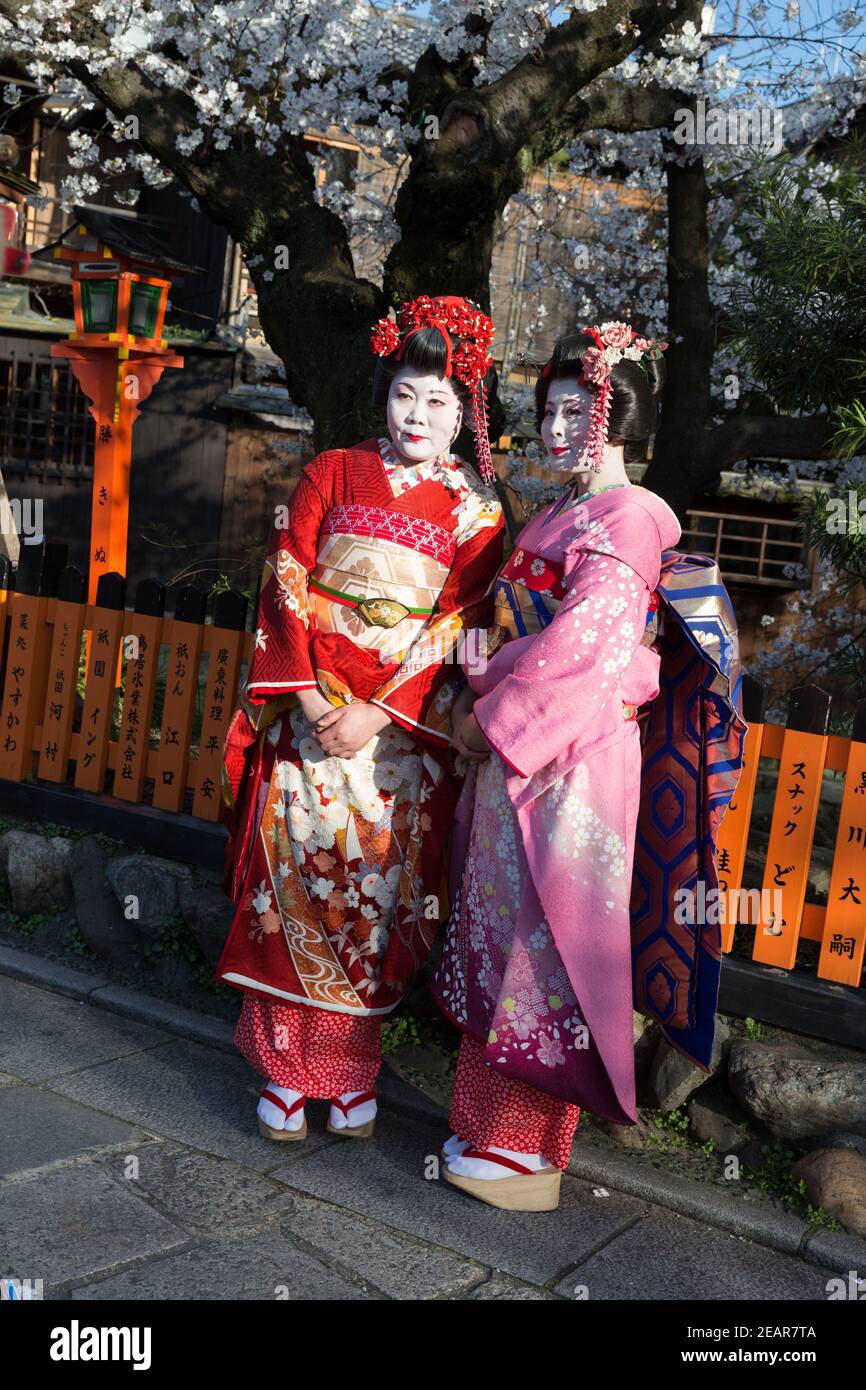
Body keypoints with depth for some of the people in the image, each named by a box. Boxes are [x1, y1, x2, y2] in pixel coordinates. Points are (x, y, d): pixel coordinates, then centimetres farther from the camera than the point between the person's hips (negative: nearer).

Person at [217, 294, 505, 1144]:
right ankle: (286, 1069, 13)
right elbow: (286, 582, 1)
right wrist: (308, 694, -11)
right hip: (310, 708, 1)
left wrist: (376, 714, -14)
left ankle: (351, 1074, 17)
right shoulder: (332, 473, 8)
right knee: (295, 868, 0)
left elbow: (459, 626, -4)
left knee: (377, 885, 2)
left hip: (402, 726, -1)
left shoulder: (475, 510, 4)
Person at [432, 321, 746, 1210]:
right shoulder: (561, 518, 18)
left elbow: (585, 644, -19)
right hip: (521, 753, 9)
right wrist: (481, 709, 0)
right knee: (507, 933, 13)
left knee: (540, 941, -2)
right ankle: (497, 1128, 25)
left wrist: (492, 719, -13)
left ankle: (524, 1152, 10)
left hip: (569, 760, -9)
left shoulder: (631, 520, -11)